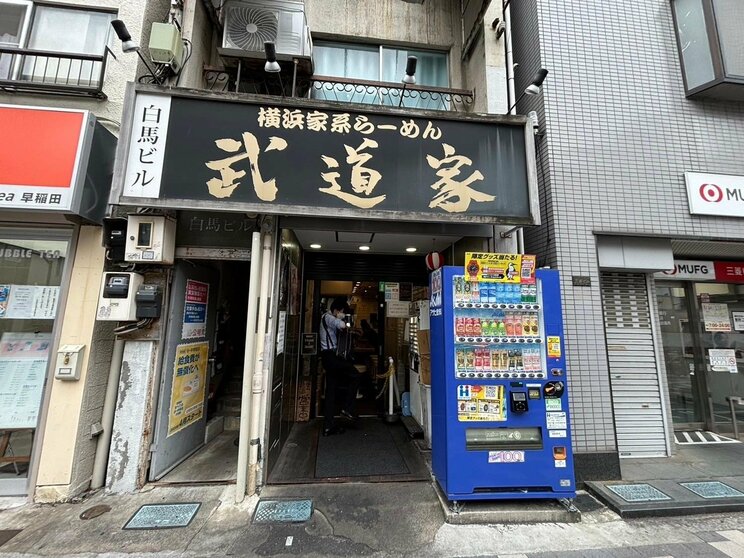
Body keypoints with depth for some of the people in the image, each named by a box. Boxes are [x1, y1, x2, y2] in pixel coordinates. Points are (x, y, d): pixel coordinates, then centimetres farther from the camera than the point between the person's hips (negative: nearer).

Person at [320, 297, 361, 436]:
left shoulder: (330, 318, 22)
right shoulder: (328, 317, -10)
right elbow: (341, 325, -28)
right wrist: (345, 323, -7)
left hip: (329, 356, 10)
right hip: (330, 355, -10)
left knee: (331, 390, 9)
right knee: (354, 375, -5)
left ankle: (328, 426, 13)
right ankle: (347, 408, 0)